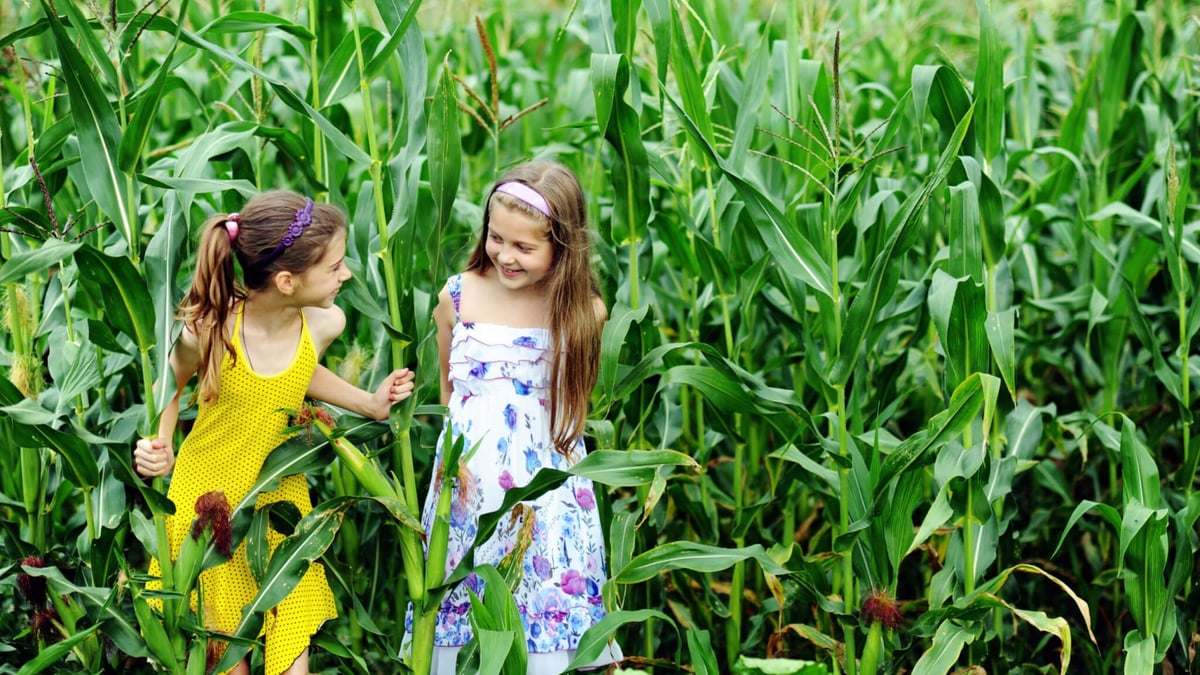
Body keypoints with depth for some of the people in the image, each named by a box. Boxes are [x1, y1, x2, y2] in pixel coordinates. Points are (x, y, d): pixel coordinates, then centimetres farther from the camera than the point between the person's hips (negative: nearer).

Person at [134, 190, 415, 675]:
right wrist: (158, 446, -20)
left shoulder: (325, 323, -13)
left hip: (279, 503, 2)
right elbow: (170, 388, -2)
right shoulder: (209, 330, -24)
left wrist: (369, 403, 5)